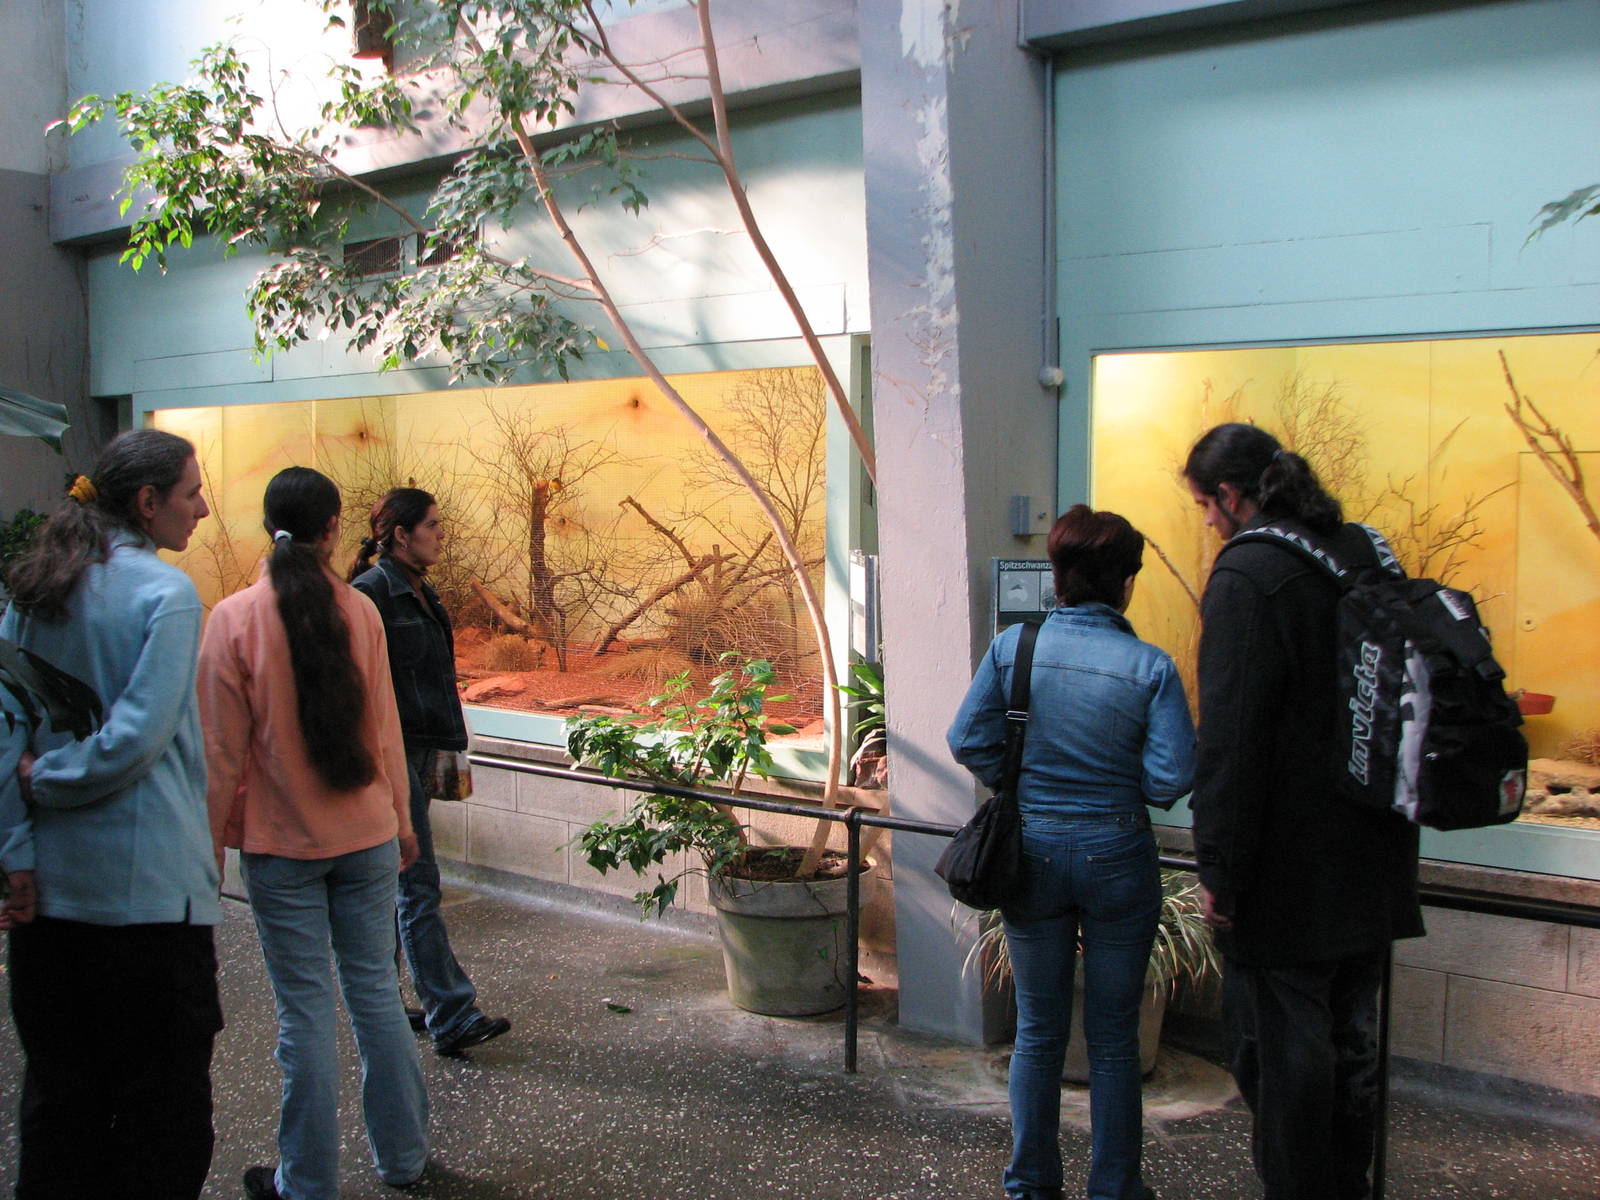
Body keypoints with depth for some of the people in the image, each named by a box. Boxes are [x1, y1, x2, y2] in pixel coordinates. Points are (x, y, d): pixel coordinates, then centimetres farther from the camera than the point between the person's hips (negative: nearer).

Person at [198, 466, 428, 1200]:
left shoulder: (234, 618, -10)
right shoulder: (358, 610, -3)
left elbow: (222, 747, -6)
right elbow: (384, 726, 4)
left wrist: (212, 838, 4)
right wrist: (399, 818, 15)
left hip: (280, 843, -2)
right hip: (365, 834, 2)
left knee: (305, 1009, 4)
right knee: (376, 991, 12)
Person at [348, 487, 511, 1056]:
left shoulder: (420, 593, 13)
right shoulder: (369, 595, -14)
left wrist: (445, 752, 21)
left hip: (418, 752, 9)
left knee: (397, 884, 14)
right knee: (418, 885, -7)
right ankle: (452, 1018, -4)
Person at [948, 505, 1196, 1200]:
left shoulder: (1012, 647, -7)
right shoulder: (1149, 667, -13)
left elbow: (968, 740, -6)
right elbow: (1172, 777, -14)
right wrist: (1124, 782, 7)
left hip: (1032, 854, 2)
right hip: (1116, 856, -2)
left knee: (1038, 1031, 16)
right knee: (1113, 1039, 13)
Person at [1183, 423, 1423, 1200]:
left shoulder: (1246, 575, -17)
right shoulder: (1364, 555, 7)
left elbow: (1230, 741, -20)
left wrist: (1220, 869, -15)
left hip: (1287, 872, -8)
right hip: (1370, 860, 8)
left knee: (1282, 1043, 4)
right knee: (1351, 1033, 19)